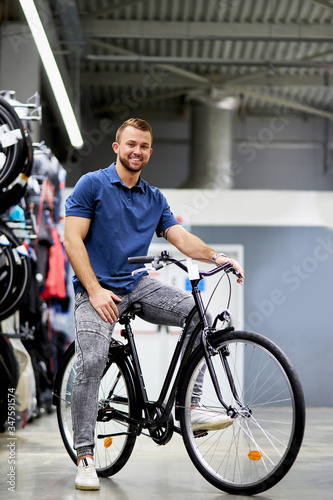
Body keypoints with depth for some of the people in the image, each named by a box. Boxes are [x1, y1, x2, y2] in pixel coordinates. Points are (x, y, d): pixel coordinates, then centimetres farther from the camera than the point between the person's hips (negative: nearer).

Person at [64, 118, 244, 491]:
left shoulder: (154, 198, 13)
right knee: (92, 363, -24)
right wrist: (95, 291, -17)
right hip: (97, 289, -5)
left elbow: (181, 237, 5)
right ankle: (85, 458, -14)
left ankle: (191, 407, -7)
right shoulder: (92, 185, -3)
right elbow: (73, 239, -9)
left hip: (138, 285, 5)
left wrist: (216, 257, -15)